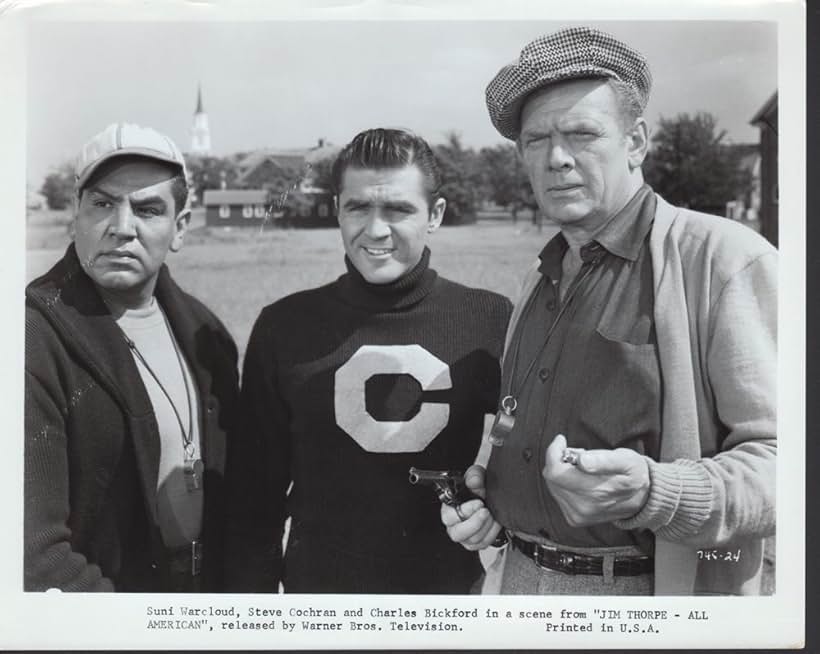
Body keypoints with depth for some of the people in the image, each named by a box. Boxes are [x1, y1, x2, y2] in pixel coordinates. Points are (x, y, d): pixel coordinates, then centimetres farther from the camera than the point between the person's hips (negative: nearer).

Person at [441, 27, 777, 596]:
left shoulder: (725, 258, -13)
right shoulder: (542, 282, 9)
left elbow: (777, 459, -19)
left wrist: (650, 493, -33)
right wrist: (488, 493, 2)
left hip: (647, 590, -6)